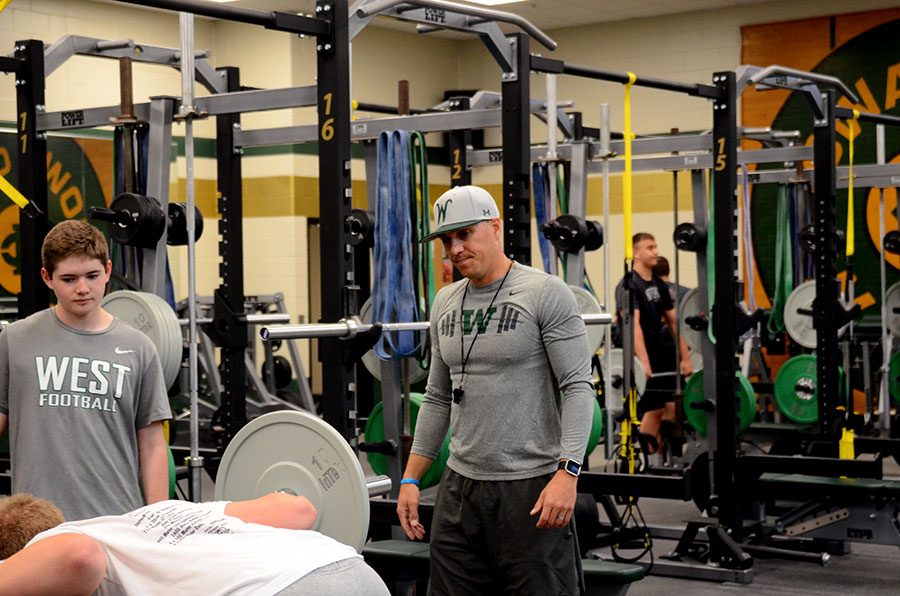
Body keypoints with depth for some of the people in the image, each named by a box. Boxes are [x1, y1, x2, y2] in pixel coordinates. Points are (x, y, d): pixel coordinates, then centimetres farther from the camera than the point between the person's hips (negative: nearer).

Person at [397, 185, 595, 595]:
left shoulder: (544, 293, -8)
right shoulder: (445, 303, 12)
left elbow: (578, 387, -13)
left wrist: (567, 472, -23)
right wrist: (410, 479, 13)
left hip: (532, 486, -6)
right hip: (460, 485, 7)